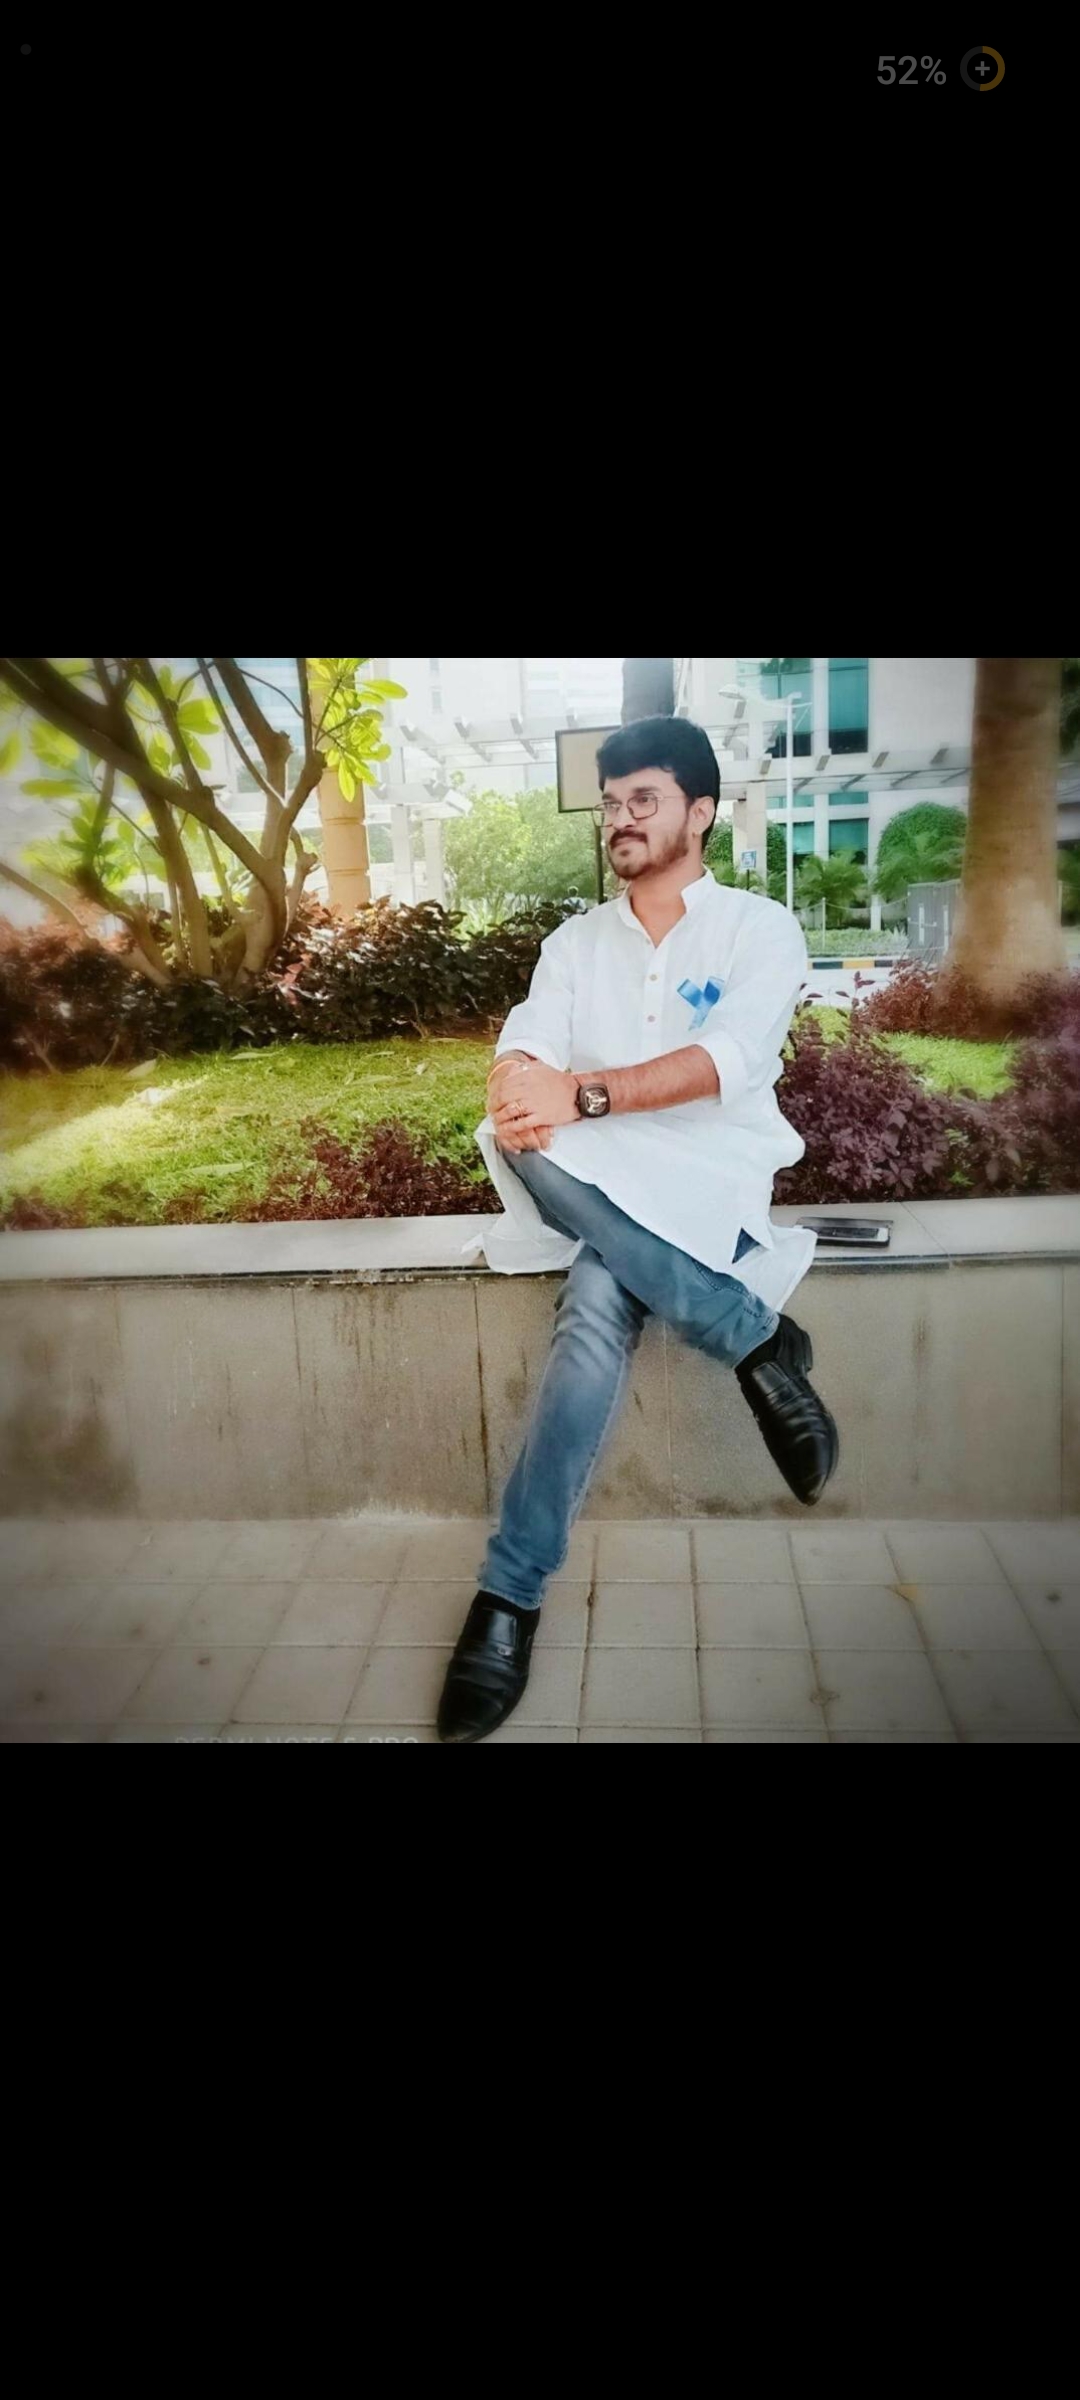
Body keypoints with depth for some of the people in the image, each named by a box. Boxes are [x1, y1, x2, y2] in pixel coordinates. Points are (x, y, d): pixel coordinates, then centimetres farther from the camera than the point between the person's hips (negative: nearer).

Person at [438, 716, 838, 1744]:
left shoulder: (761, 930, 3)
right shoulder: (574, 942, 16)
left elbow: (726, 1062, -15)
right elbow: (524, 1051, -2)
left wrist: (581, 1095, -29)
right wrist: (516, 1091, -29)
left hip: (712, 1182, -3)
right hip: (600, 1191, 3)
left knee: (597, 1303, -35)